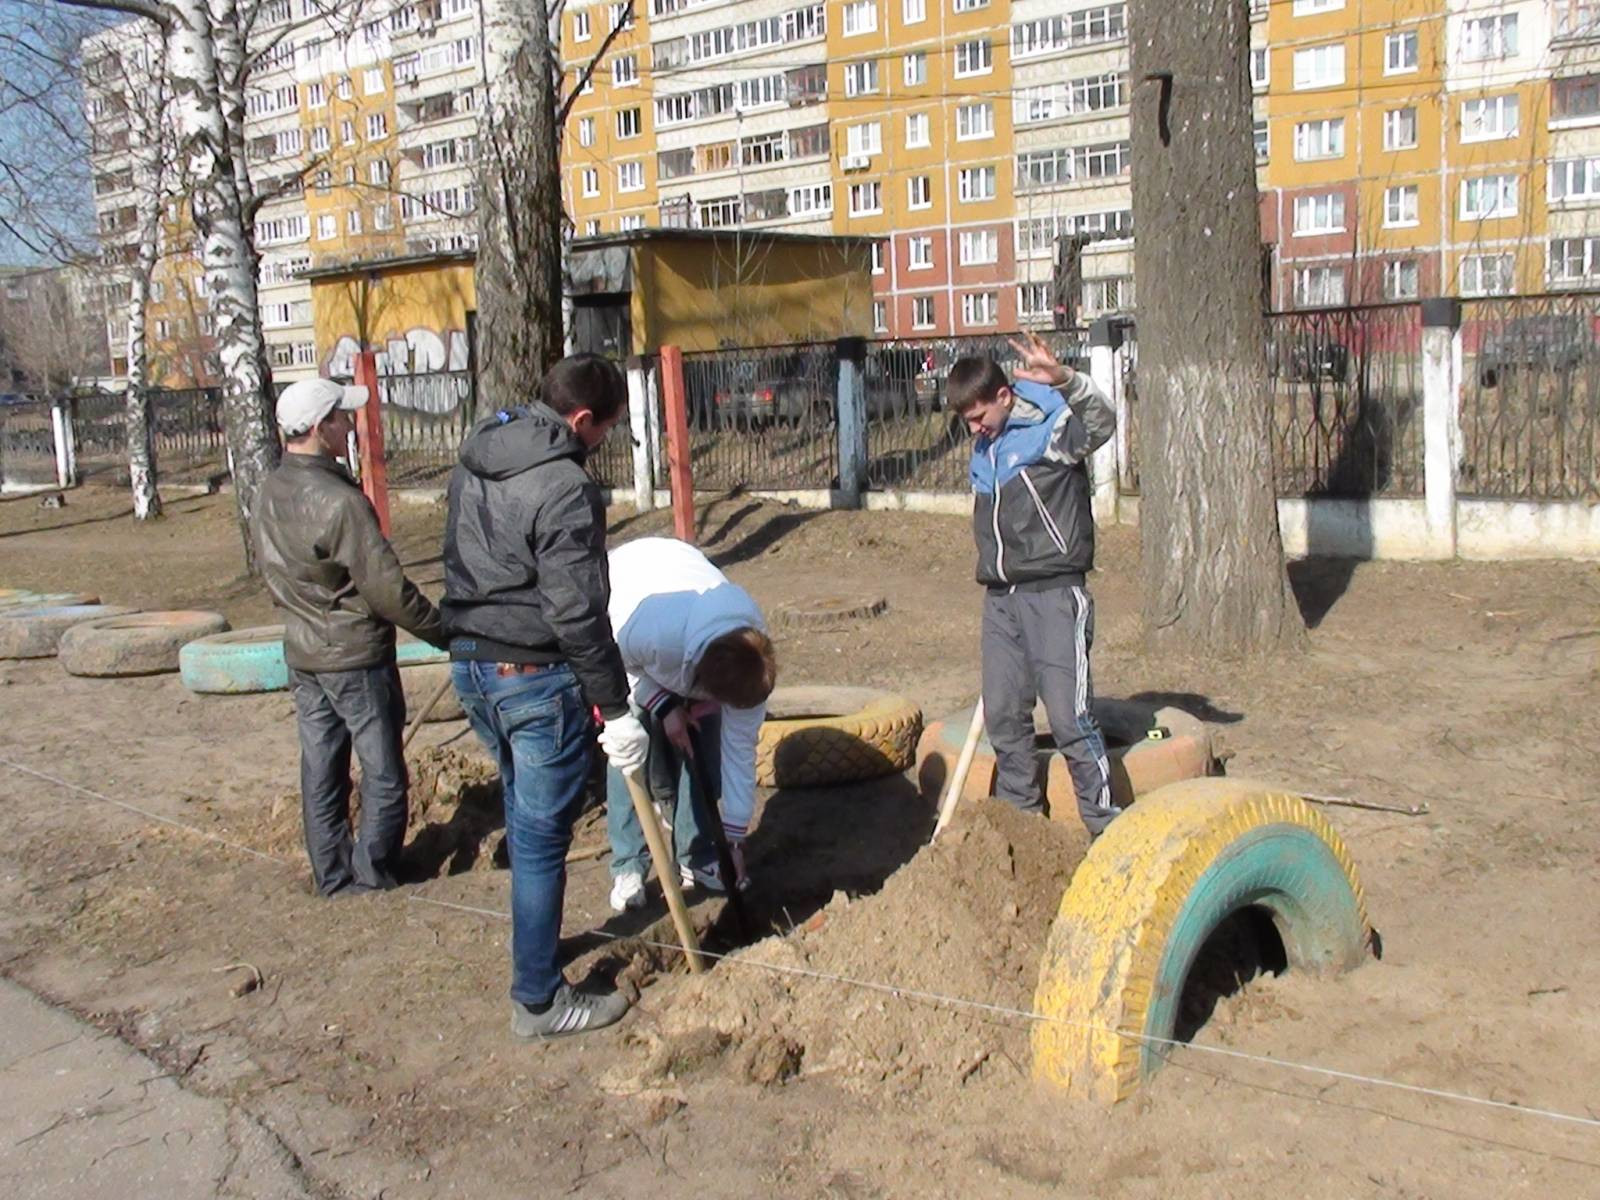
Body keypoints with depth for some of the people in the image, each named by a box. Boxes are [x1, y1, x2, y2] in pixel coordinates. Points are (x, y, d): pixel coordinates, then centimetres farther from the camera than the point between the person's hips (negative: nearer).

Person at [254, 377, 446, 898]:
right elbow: (387, 590, -22)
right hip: (356, 656, -8)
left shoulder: (268, 493, 2)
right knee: (383, 772, 6)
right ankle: (371, 873, 14)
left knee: (321, 771, 15)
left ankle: (332, 875, 24)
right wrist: (445, 631, -11)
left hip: (301, 654, 8)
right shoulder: (338, 501, -24)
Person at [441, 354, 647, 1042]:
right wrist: (617, 711, -15)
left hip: (471, 667, 9)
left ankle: (536, 941, 41)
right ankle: (538, 1001, 12)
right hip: (537, 677, -9)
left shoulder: (473, 461, 7)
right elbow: (578, 614, -21)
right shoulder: (565, 488, -20)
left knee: (526, 820, 25)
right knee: (542, 836, 2)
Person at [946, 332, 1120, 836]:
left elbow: (1101, 422, -30)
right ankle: (1020, 813, 25)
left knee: (1069, 715, -8)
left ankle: (1104, 823, 4)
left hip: (1054, 594, -7)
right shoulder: (984, 447, 14)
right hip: (1000, 599, 8)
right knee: (1003, 714, 11)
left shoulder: (1051, 428, -8)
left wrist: (1064, 380, -46)